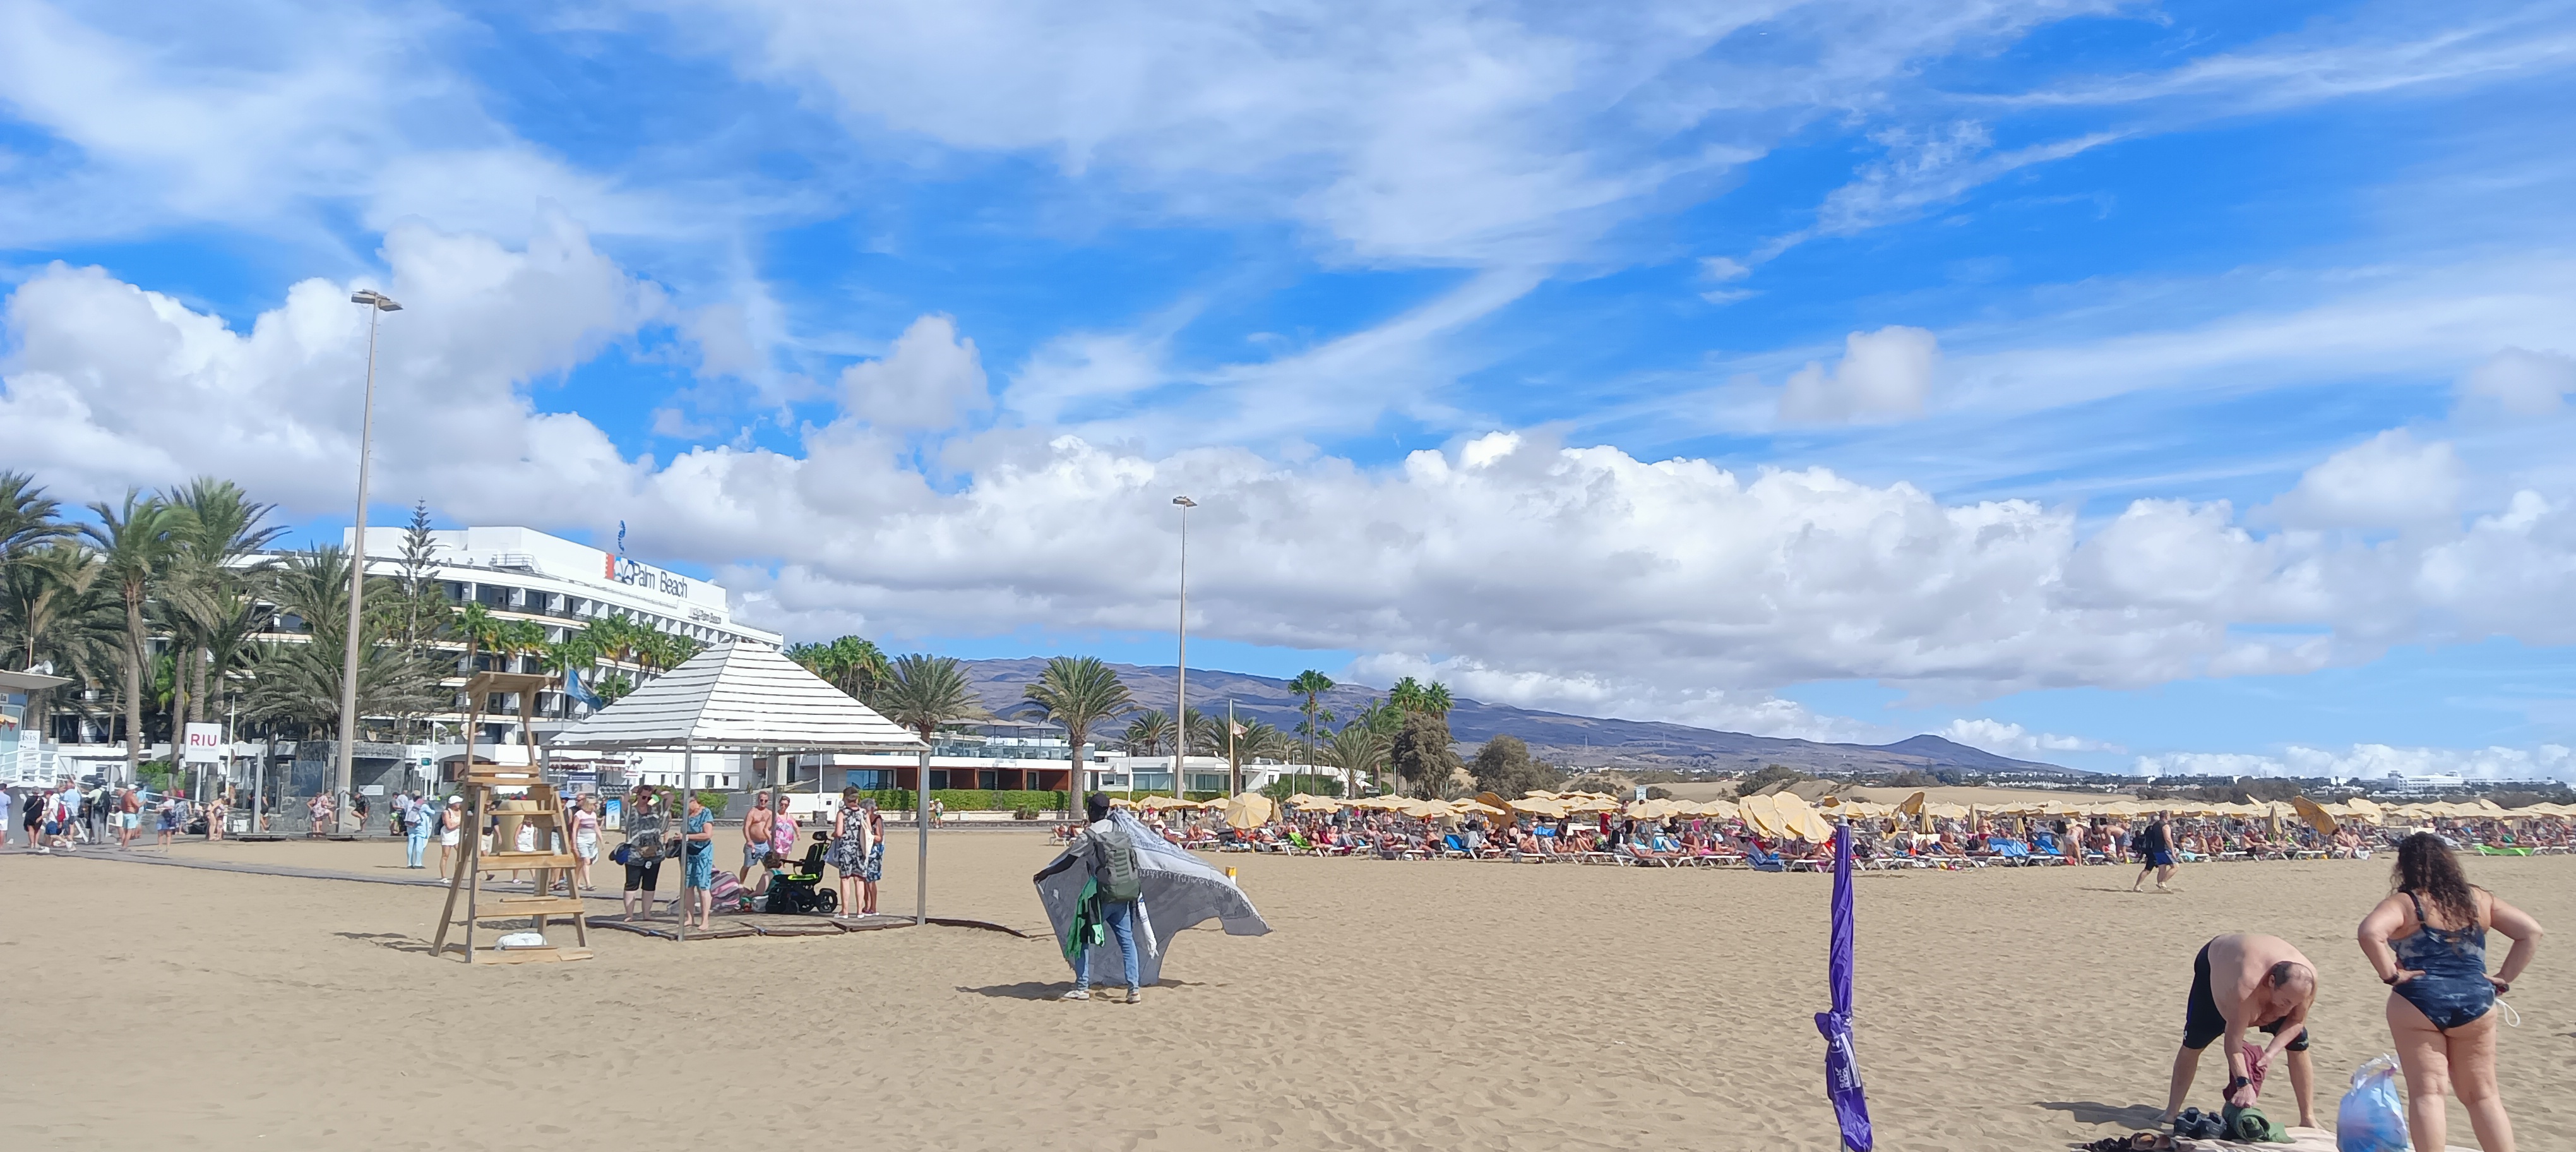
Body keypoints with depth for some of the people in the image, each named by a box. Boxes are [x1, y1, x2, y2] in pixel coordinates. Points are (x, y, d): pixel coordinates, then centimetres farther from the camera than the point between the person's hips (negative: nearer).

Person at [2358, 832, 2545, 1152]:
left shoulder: (2404, 903, -7)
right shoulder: (2478, 900, 8)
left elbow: (2370, 932, -25)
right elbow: (2531, 931, 9)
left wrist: (2390, 975, -14)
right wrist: (2505, 978, 8)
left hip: (2418, 1003, -4)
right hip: (2475, 1003, 4)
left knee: (2427, 1093, 0)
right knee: (2483, 1095, 17)